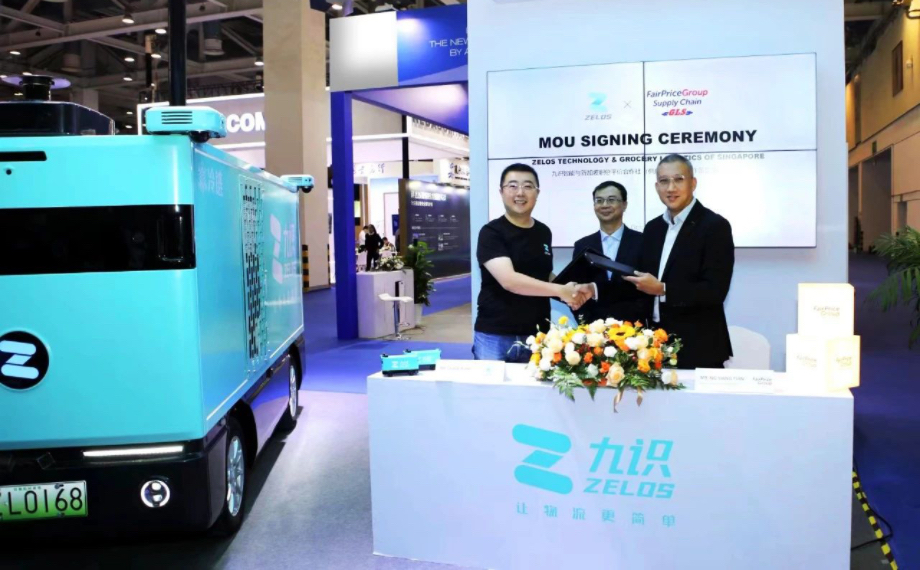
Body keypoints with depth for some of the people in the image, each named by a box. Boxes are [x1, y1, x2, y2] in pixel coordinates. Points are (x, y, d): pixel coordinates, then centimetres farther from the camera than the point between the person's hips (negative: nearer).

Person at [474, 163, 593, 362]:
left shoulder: (544, 232, 9)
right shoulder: (491, 233, -9)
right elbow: (508, 280, -21)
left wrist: (571, 291, 0)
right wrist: (561, 290, -23)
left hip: (536, 336, 5)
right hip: (496, 337, -4)